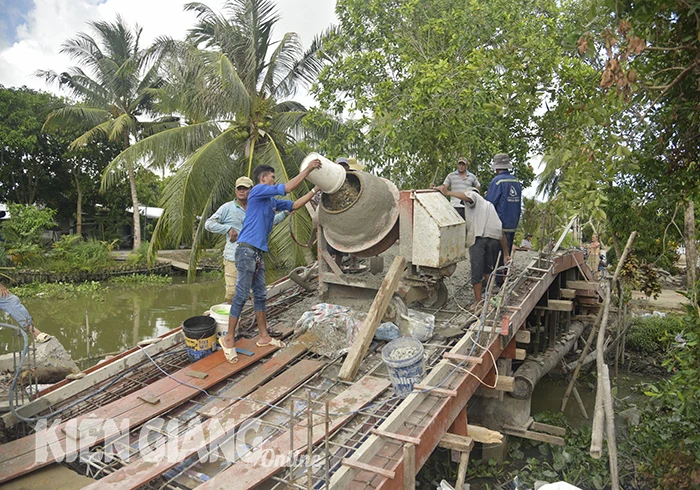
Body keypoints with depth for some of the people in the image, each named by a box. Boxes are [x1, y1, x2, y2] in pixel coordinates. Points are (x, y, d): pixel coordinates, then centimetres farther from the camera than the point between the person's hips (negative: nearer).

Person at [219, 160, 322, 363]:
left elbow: (294, 205, 24)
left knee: (260, 295, 12)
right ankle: (229, 339, 2)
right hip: (247, 249, -9)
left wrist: (315, 190, 21)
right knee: (241, 295, -7)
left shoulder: (272, 201, 19)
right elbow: (287, 188, -12)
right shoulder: (257, 191, -6)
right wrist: (309, 168, -5)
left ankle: (264, 337, 21)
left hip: (258, 252, 9)